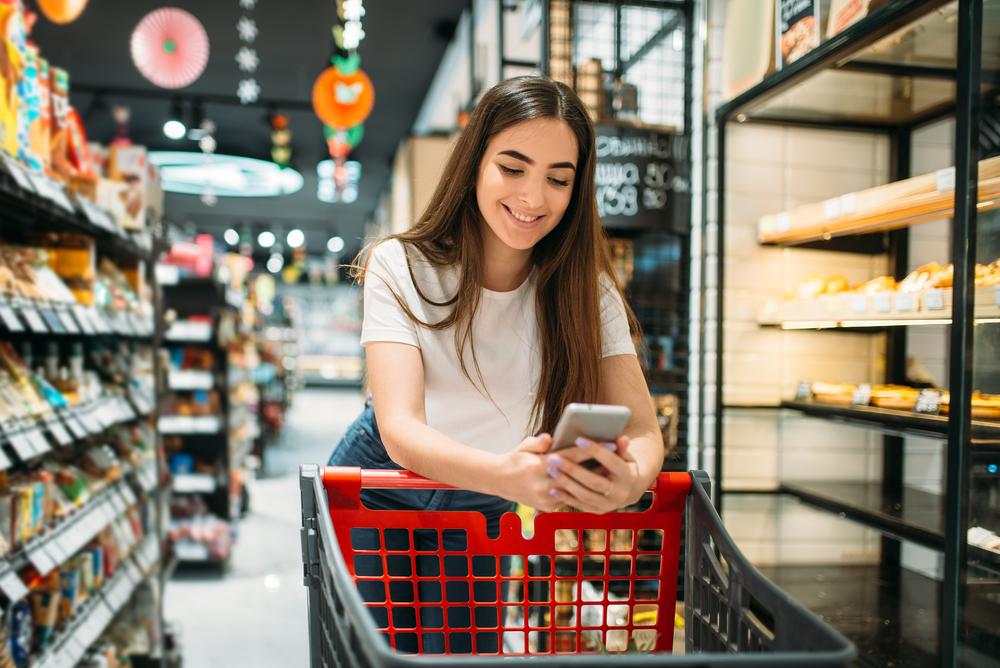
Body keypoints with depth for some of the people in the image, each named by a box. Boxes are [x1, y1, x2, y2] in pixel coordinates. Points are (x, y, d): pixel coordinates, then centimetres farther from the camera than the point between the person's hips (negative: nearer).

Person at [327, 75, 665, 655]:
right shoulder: (400, 266, -21)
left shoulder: (586, 290, -15)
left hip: (480, 515, 2)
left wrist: (631, 479, -46)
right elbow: (400, 429, -32)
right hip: (379, 495, -1)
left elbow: (644, 430, -21)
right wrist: (505, 474, -52)